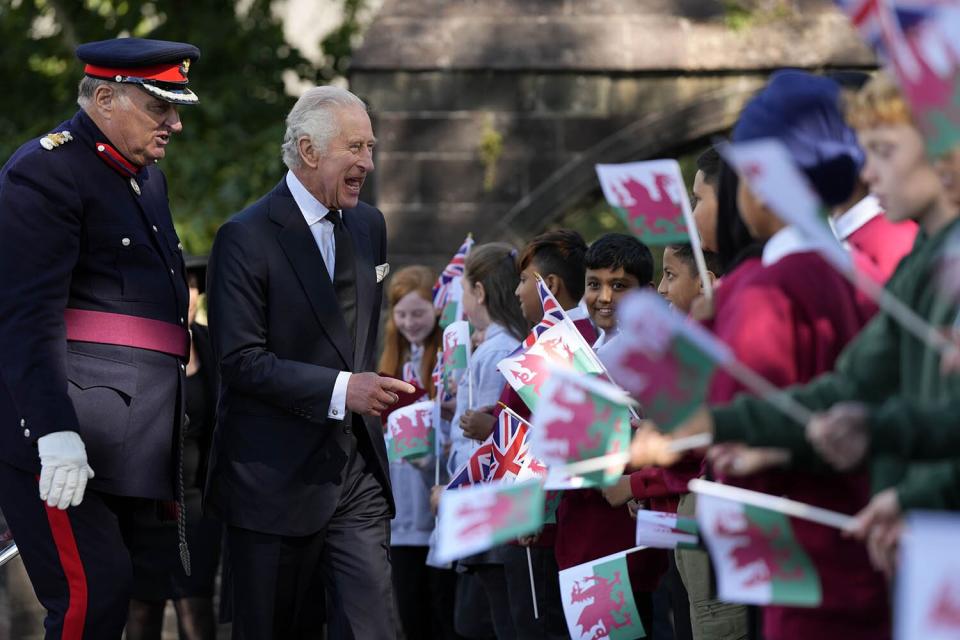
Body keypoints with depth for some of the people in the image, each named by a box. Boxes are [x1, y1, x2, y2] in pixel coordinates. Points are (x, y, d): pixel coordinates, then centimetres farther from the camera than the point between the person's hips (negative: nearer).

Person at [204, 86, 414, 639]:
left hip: (357, 468, 5)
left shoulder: (369, 226, 12)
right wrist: (341, 389, -24)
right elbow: (240, 360, -17)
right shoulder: (247, 238, -10)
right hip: (276, 476, -5)